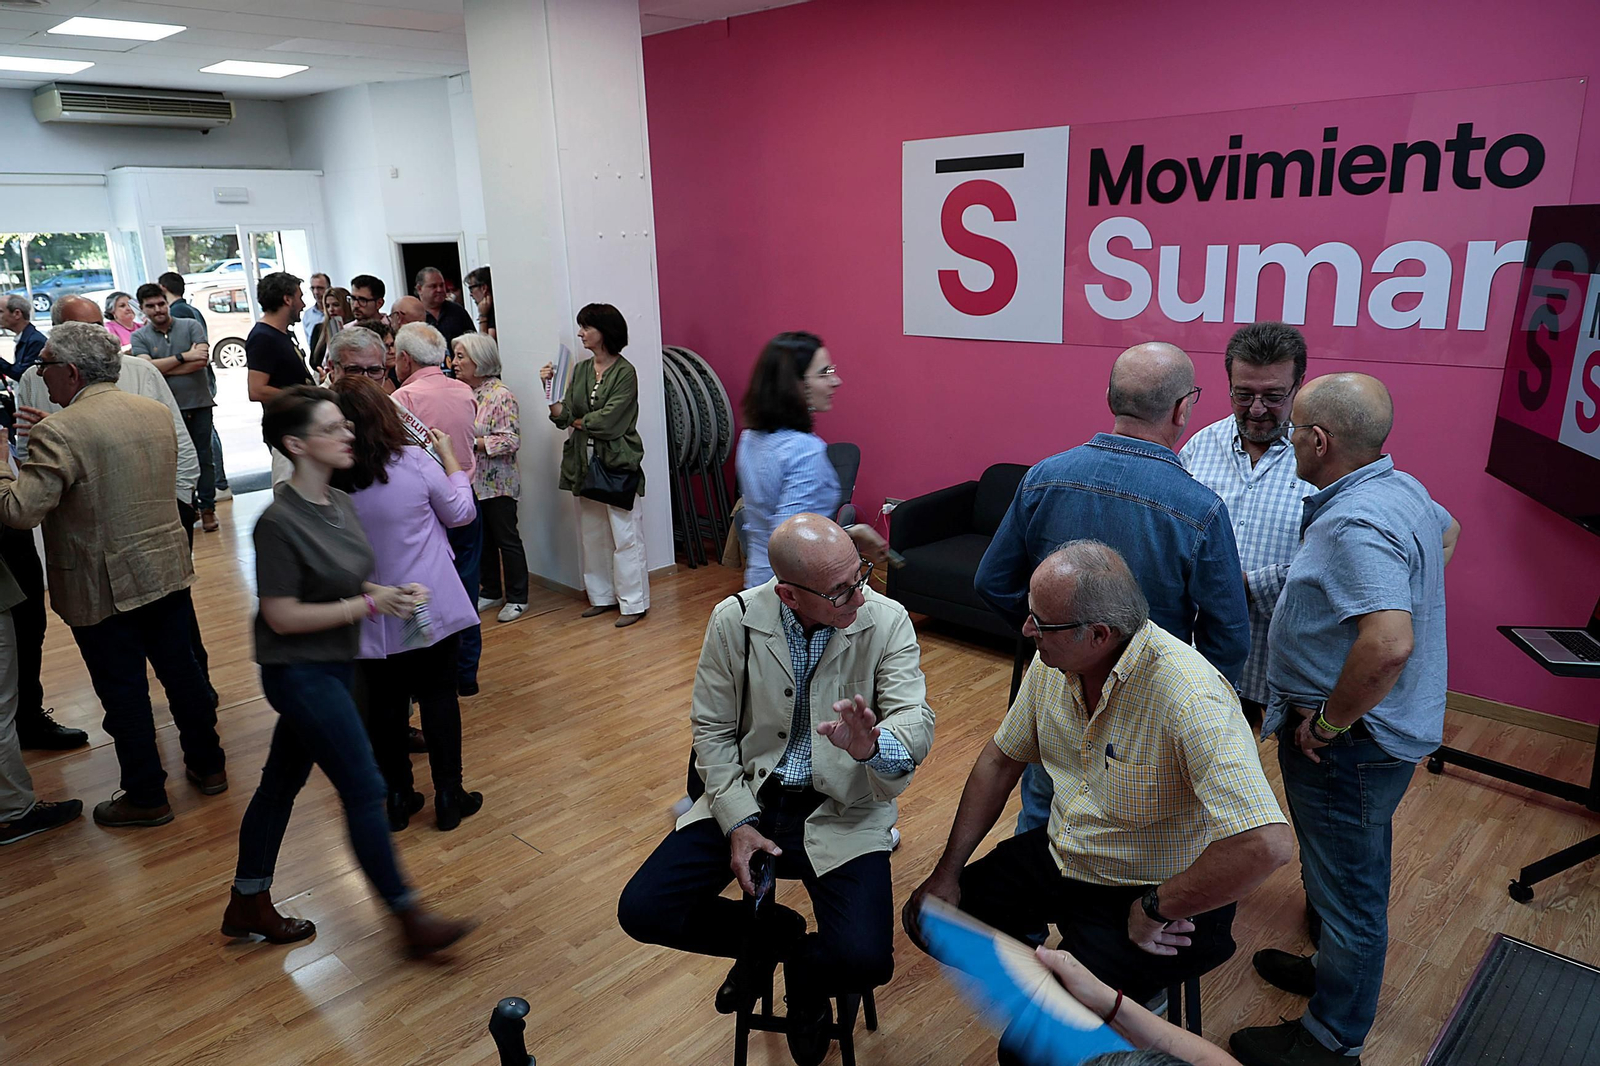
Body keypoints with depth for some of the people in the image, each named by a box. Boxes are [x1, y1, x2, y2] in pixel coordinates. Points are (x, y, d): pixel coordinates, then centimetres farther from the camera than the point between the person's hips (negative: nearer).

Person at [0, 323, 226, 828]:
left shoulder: (59, 433, -19)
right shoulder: (158, 413, 3)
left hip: (103, 588, -6)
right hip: (167, 570, 6)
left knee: (124, 692, 7)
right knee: (181, 670, 17)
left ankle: (146, 796, 20)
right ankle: (208, 764, 30)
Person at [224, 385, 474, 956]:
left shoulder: (339, 503, 3)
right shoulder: (278, 522, -22)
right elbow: (282, 616, -21)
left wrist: (388, 593, -4)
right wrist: (369, 605, -21)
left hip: (331, 666, 8)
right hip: (299, 672, -8)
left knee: (282, 781, 20)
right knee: (364, 789, -3)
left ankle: (247, 905, 37)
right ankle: (409, 917, 9)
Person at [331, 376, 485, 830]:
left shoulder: (326, 483, -10)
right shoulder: (414, 462, -16)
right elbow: (461, 514, -1)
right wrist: (450, 457, 9)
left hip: (372, 618, 2)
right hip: (430, 607, -2)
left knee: (385, 703, 14)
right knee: (439, 695, 11)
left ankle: (397, 798, 25)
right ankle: (448, 796, 17)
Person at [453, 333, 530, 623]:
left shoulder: (501, 395, -14)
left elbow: (511, 440, -20)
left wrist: (472, 442, -22)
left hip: (496, 482, -7)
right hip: (470, 480, 7)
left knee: (506, 539, 3)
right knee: (481, 539, 15)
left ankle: (517, 599, 13)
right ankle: (490, 592, 29)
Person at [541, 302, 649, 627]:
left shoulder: (625, 372, -9)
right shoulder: (580, 370, 11)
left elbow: (608, 420, -16)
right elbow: (563, 416, 5)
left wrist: (579, 421, -1)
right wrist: (549, 388, -8)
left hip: (617, 463, -7)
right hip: (585, 463, 7)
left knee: (624, 534, -3)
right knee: (592, 533, 13)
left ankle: (633, 602, 6)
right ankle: (603, 596, 25)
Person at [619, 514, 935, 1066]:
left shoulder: (887, 621, -13)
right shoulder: (734, 620, -9)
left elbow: (917, 721, -20)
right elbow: (713, 730, -1)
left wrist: (872, 746, -44)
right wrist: (738, 821, -13)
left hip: (841, 809, -2)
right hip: (747, 798, 2)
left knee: (865, 960, -22)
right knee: (642, 911, -10)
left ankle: (805, 974, 17)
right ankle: (774, 934, 16)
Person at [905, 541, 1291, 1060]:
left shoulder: (1190, 697, -33)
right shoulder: (1053, 661, -9)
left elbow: (1267, 844, -40)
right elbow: (1001, 760, 5)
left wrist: (1156, 910, -26)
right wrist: (948, 870, 4)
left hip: (1153, 895, -7)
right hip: (1059, 856, 7)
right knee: (927, 918, 7)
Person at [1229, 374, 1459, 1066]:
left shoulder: (1355, 524, -30)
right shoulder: (1402, 487, 3)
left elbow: (1390, 643, -41)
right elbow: (1448, 531, 27)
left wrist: (1329, 721, -26)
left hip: (1350, 743, -10)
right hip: (1389, 728, 10)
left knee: (1346, 889, 8)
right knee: (1358, 876, 27)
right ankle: (1339, 976, 49)